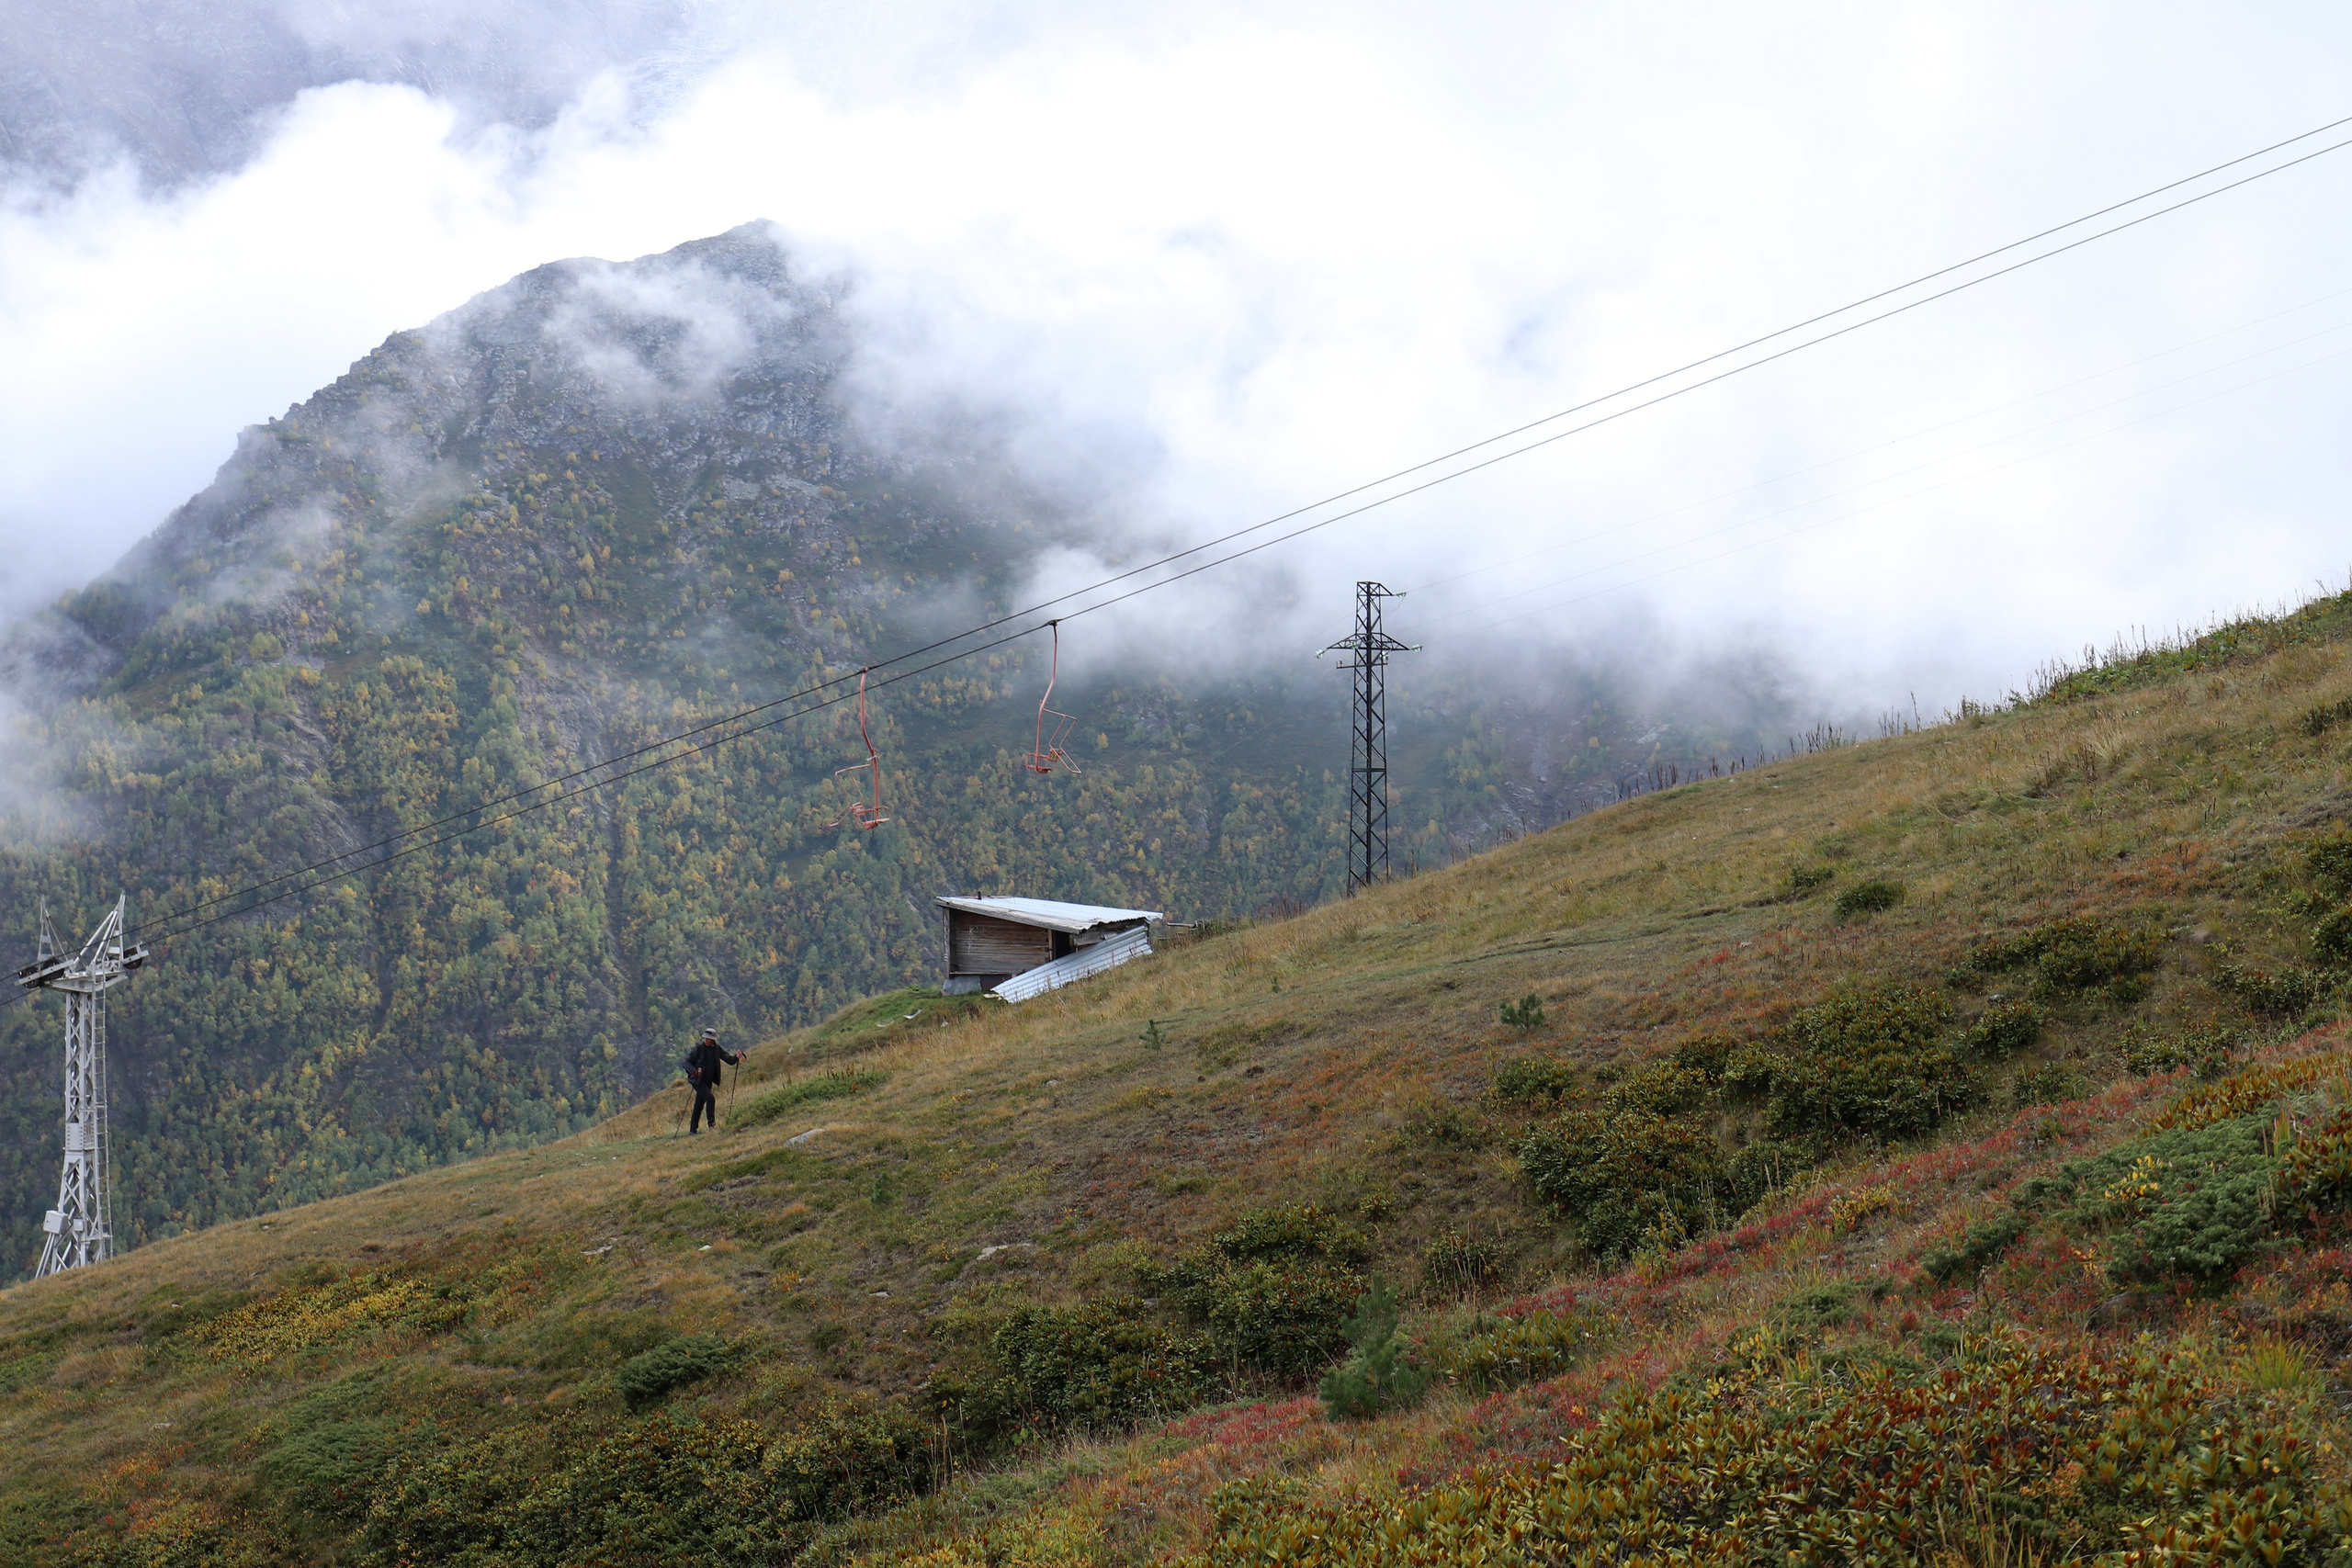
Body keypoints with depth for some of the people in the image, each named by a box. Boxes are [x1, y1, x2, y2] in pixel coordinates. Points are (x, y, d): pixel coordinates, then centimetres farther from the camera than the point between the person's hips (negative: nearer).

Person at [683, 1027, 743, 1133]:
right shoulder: (699, 1048, -13)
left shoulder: (716, 1049, 2)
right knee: (710, 1098, -19)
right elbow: (687, 1062, -13)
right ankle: (711, 1124, -9)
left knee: (699, 1104, 10)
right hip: (698, 1080, -5)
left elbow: (729, 1060, 5)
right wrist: (694, 1071, -31)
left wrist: (736, 1058, -16)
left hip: (708, 1081, 5)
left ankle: (693, 1129, 17)